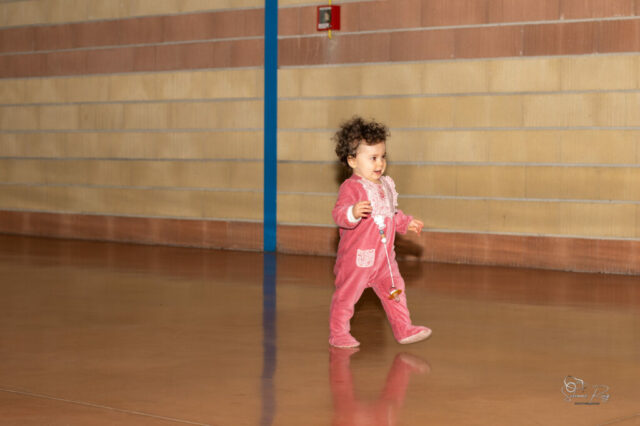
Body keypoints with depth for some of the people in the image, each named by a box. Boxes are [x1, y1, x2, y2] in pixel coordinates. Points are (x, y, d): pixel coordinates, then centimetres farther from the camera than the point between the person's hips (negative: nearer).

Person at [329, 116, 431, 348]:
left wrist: (406, 223, 29)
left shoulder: (386, 184, 11)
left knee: (395, 291, 9)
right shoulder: (351, 187, -16)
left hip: (384, 255, 7)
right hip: (357, 257, -7)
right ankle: (338, 333, 15)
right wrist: (353, 212, -46)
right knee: (346, 295, 2)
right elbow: (339, 214, -28)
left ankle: (403, 329, 19)